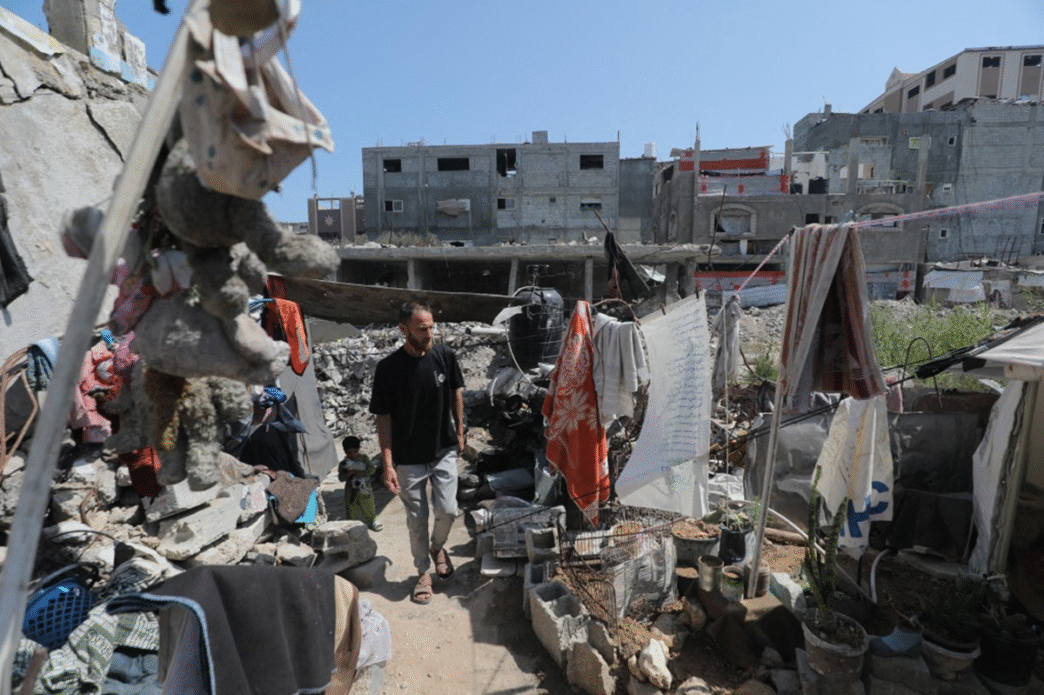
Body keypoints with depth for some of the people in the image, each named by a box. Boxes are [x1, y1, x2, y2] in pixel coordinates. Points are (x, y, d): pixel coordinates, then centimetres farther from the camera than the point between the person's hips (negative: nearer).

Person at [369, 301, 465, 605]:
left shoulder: (445, 356, -9)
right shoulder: (388, 368, -17)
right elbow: (384, 418, -11)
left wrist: (460, 431, 9)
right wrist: (387, 464, -13)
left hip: (444, 451, 2)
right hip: (409, 459, -1)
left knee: (447, 510, 3)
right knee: (417, 518, 11)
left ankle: (438, 546, 37)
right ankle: (423, 572, 33)